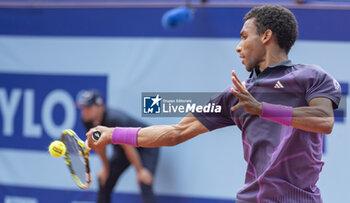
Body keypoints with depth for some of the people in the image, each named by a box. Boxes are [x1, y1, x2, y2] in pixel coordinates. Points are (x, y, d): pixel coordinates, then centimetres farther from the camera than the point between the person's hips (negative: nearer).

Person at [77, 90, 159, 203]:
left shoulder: (114, 119, -36)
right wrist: (106, 168, 7)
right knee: (104, 182, 5)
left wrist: (140, 171, -24)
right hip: (121, 150, 8)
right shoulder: (87, 120, -14)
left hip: (146, 146, -8)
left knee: (144, 183, -24)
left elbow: (128, 146, -30)